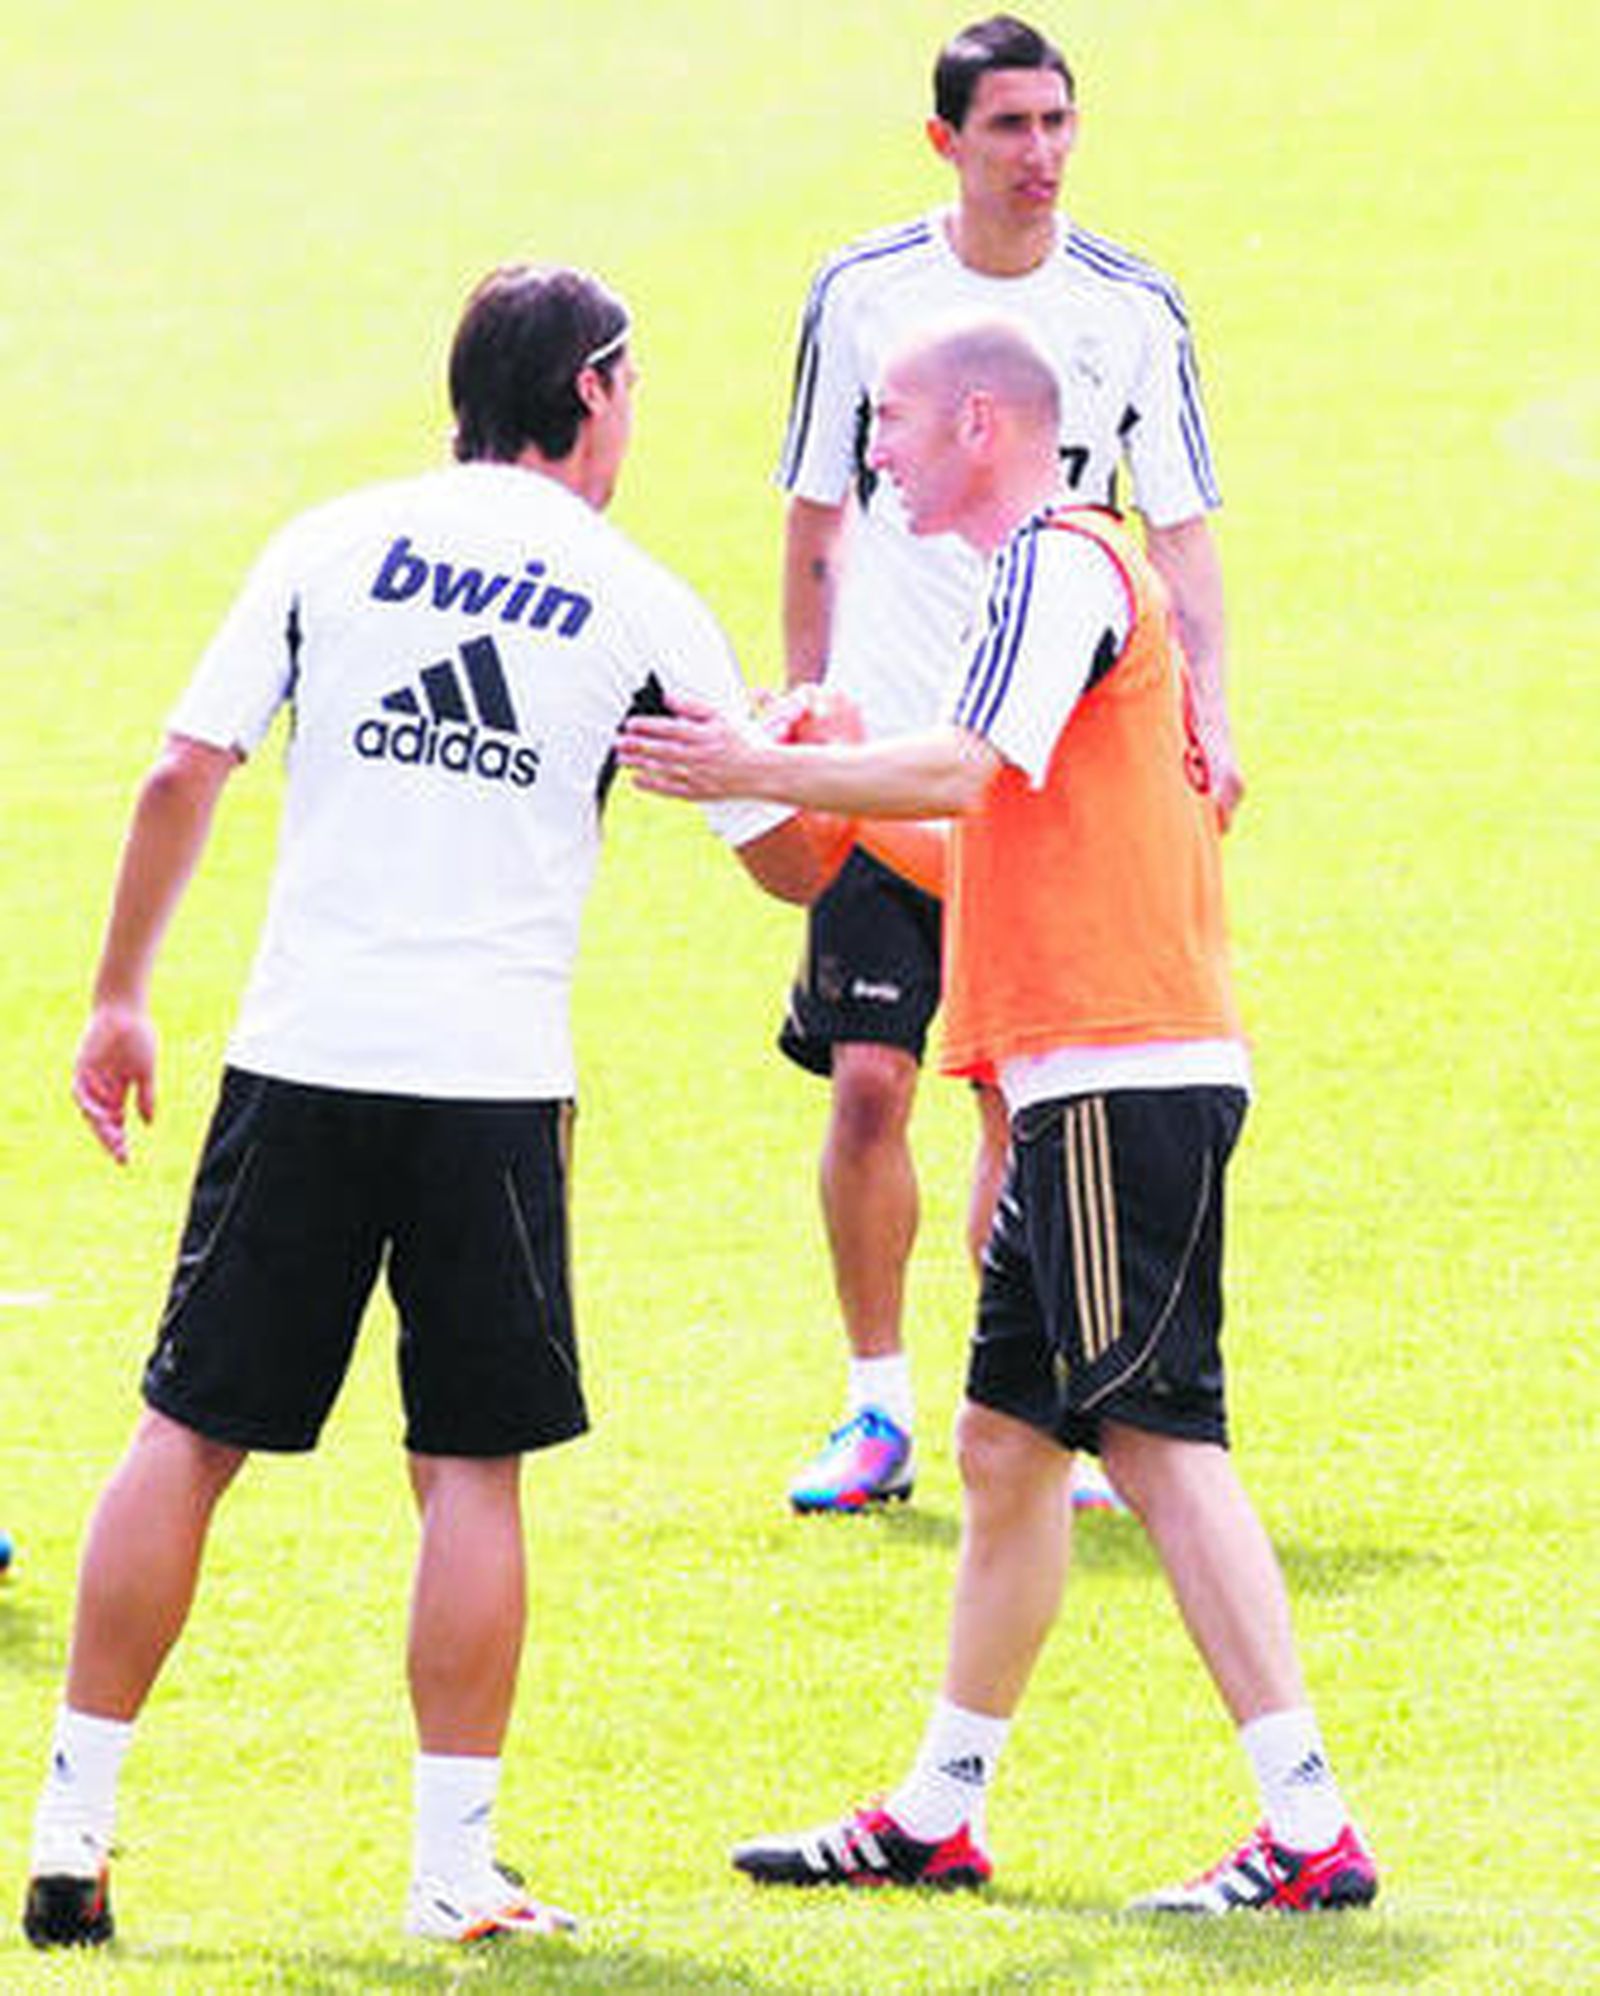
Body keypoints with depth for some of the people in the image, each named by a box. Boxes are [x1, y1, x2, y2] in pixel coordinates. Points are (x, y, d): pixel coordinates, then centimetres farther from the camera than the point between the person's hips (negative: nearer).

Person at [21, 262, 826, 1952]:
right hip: (494, 1083, -2)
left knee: (188, 1438, 7)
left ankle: (72, 1826, 7)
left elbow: (181, 776, 2)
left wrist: (117, 1000, 11)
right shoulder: (638, 606, 3)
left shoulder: (330, 545, 6)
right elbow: (791, 859, 9)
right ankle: (454, 1867, 3)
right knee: (472, 1473, 4)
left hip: (301, 1060, 2)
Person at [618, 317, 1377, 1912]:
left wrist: (757, 770, -18)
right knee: (1004, 1444, 15)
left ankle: (1310, 1832, -14)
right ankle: (936, 1817, 23)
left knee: (1159, 1441, -12)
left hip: (1123, 1076, -10)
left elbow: (963, 772, -22)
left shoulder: (1060, 557, -8)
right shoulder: (1061, 571, 23)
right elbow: (995, 850, 26)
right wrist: (836, 796, 14)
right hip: (1082, 1084, 10)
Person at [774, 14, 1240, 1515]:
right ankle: (877, 1411, 8)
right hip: (887, 758, 0)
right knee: (868, 1080, -6)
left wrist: (1207, 715, -11)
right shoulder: (861, 296, 1)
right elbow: (815, 530, 10)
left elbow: (1180, 535, 3)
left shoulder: (1131, 309, 2)